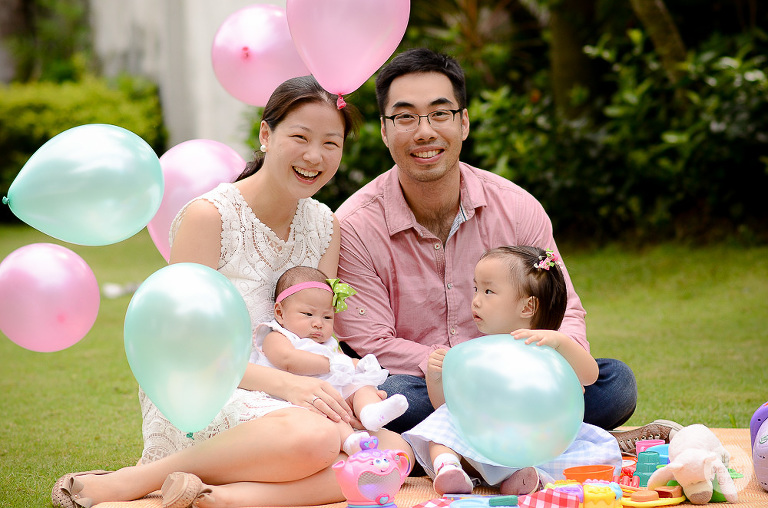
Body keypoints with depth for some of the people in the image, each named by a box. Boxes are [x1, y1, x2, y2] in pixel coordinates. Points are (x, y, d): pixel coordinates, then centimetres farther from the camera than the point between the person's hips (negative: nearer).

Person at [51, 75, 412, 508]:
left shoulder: (324, 226, 10)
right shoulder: (209, 216, -9)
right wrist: (284, 383, -26)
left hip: (286, 400, 6)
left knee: (394, 452, -21)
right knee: (313, 438, -36)